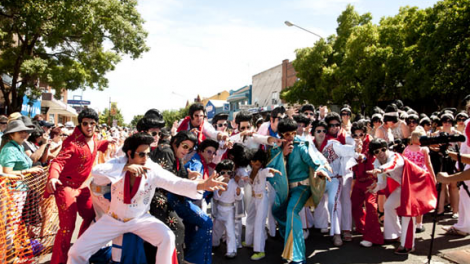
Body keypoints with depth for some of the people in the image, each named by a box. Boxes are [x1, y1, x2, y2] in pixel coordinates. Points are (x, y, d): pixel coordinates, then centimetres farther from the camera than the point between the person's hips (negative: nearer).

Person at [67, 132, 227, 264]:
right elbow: (96, 172, -33)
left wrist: (201, 185, -44)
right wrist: (126, 167, -44)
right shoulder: (119, 163, -16)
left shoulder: (153, 170, -16)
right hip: (113, 218, 1)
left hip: (140, 219, 0)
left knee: (167, 238, -24)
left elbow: (176, 183, -28)